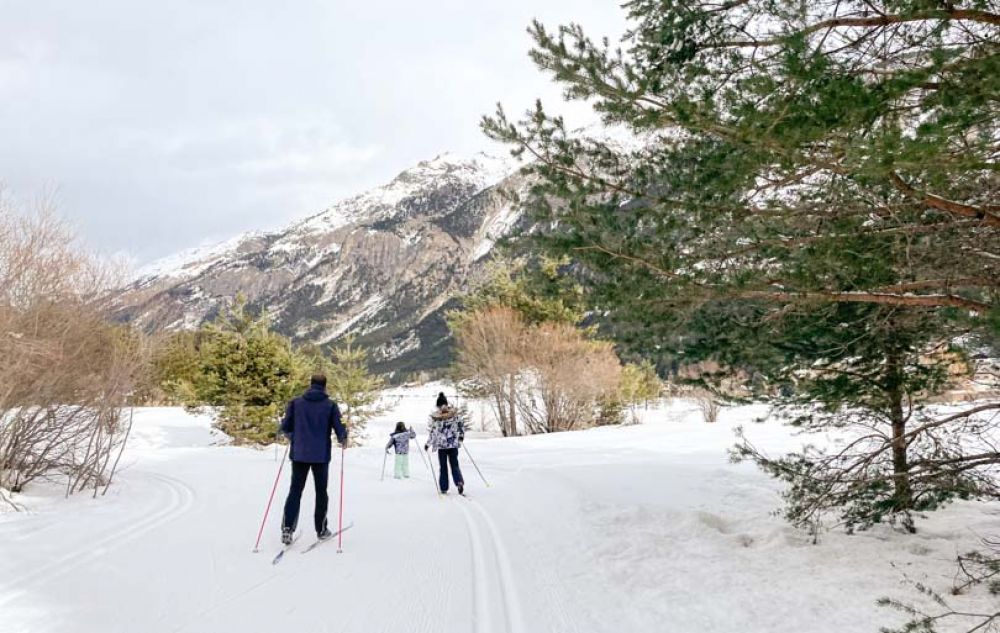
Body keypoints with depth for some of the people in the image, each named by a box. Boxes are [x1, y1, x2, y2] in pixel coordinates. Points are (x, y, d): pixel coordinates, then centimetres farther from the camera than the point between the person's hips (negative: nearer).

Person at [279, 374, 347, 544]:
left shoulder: (295, 403, 1)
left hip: (299, 454, 1)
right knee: (321, 492, 11)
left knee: (295, 490, 8)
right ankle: (321, 530, 17)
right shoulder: (330, 405, -5)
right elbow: (339, 429, -8)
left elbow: (285, 426, 2)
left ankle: (287, 527, -6)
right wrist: (343, 440, 14)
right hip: (321, 455, -1)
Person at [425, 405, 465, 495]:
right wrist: (461, 436, 23)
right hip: (453, 445, 1)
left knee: (443, 467, 10)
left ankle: (444, 489, 11)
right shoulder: (455, 416, -3)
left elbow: (433, 433, -8)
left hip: (442, 446, -1)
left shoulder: (435, 419, -9)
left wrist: (428, 444, 5)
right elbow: (461, 426, 5)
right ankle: (459, 481, -15)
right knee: (454, 465, 10)